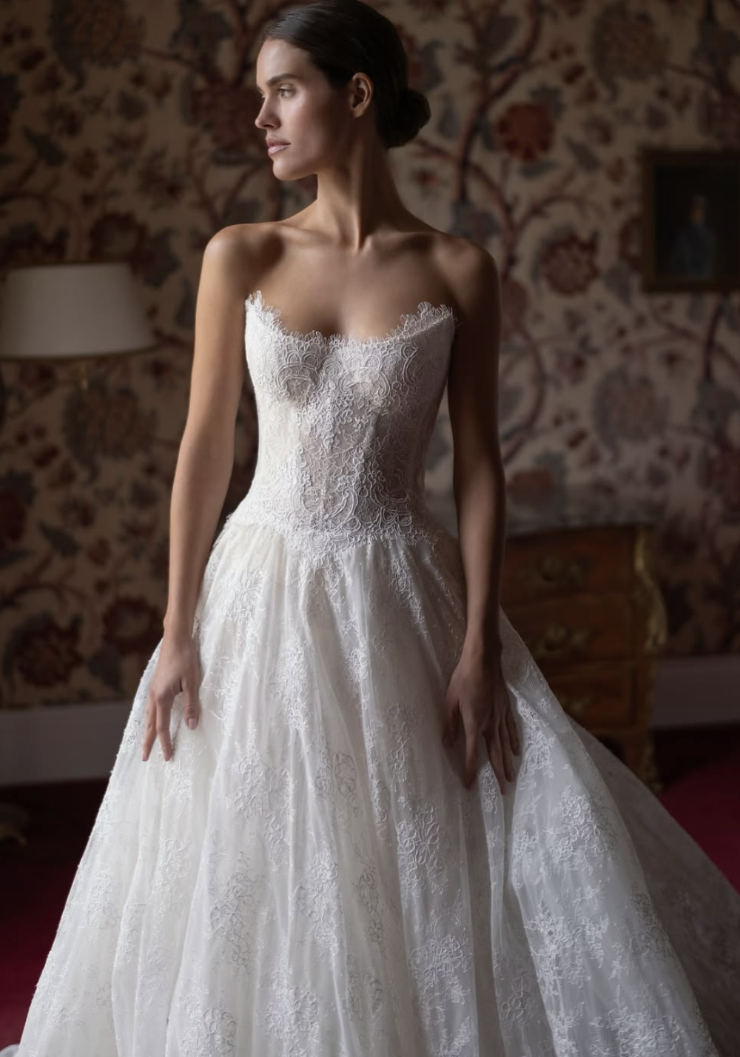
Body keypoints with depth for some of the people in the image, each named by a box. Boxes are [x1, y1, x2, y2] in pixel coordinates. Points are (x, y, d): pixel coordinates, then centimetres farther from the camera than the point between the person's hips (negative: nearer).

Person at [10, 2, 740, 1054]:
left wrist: (480, 650, -9)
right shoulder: (241, 257, 0)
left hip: (401, 594, -1)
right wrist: (177, 634, -2)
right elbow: (204, 448, 1)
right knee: (256, 876, 7)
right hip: (263, 593, 1)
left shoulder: (458, 270, -3)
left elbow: (479, 465, -3)